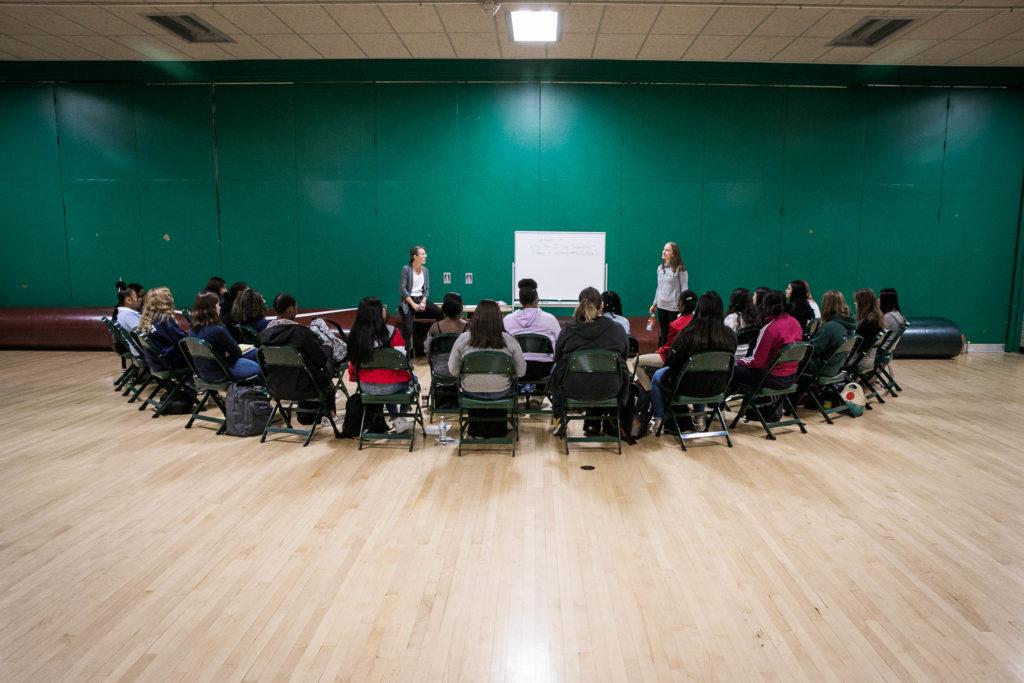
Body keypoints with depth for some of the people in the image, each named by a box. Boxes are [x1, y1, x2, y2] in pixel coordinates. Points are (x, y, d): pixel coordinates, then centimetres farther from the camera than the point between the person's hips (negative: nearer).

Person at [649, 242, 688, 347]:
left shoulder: (680, 269, -9)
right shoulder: (660, 268, 9)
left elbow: (684, 289, -9)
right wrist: (654, 304, 16)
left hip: (674, 307, -5)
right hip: (661, 306, 6)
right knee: (662, 334, 11)